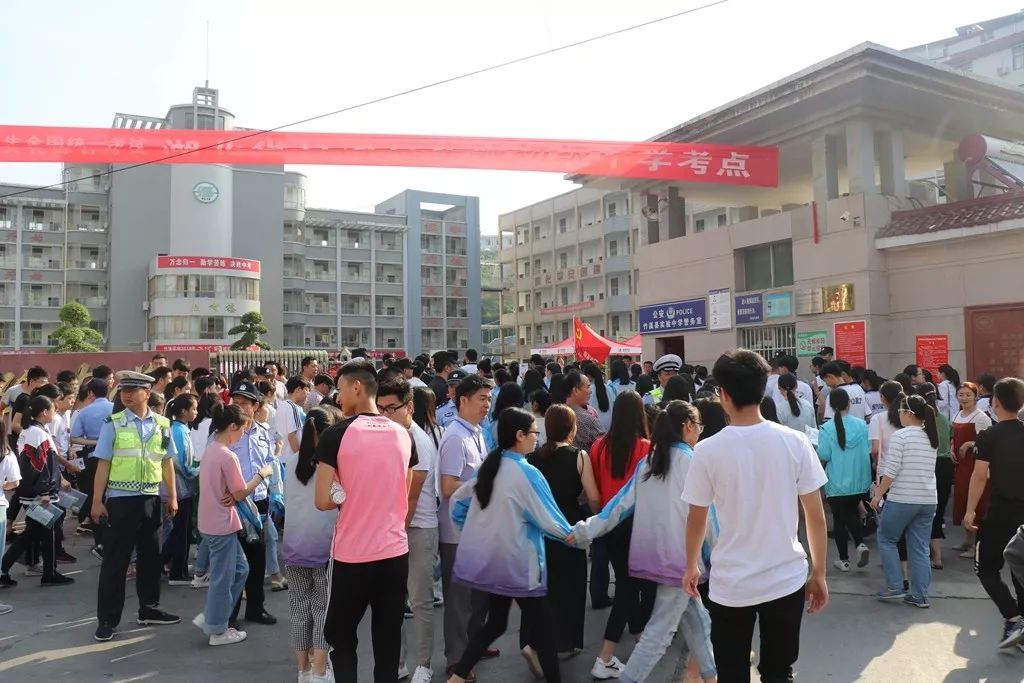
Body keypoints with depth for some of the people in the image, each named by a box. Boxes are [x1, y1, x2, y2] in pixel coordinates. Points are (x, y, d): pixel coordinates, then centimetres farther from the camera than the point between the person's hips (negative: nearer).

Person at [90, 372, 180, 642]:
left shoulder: (162, 424, 2)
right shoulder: (113, 424, -7)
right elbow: (103, 465, -6)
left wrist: (173, 497, 9)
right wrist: (97, 501, -8)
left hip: (151, 499, 4)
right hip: (120, 500, -4)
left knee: (151, 556, 14)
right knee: (115, 560, 2)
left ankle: (149, 609, 30)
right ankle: (107, 619, 13)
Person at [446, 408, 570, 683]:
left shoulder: (488, 467, 3)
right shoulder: (527, 473, -17)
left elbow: (457, 501, 11)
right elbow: (550, 522, -13)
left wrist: (475, 531, 18)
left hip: (488, 560, 8)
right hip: (516, 564, -7)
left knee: (495, 622, 19)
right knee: (542, 624, 5)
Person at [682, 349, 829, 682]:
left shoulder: (707, 450, -12)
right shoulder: (795, 442, -9)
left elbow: (696, 520, -2)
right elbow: (816, 516, -3)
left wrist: (691, 566, 15)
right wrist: (819, 574, 9)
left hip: (730, 586, -2)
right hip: (787, 580, 2)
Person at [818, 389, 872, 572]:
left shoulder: (826, 429, -15)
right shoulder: (861, 425, -5)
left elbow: (823, 456, -17)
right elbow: (870, 451, 1)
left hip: (837, 483, -3)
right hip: (859, 482, 3)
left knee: (839, 519, 9)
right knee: (852, 513, 24)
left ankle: (844, 560, 15)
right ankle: (860, 544, 1)